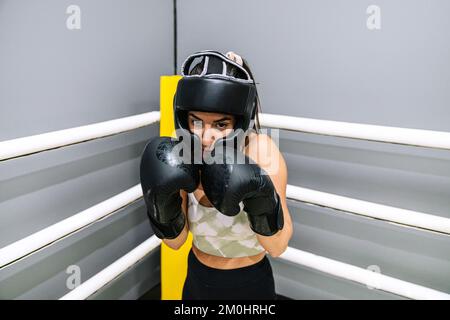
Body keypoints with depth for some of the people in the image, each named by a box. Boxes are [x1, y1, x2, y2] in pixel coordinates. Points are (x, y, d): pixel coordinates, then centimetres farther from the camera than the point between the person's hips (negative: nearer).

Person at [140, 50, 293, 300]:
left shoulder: (263, 151, -26)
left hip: (250, 284, -2)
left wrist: (259, 194, -39)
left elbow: (277, 247, -22)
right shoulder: (182, 153, -18)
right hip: (199, 279, 3)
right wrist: (162, 200, -32)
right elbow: (176, 241, -13)